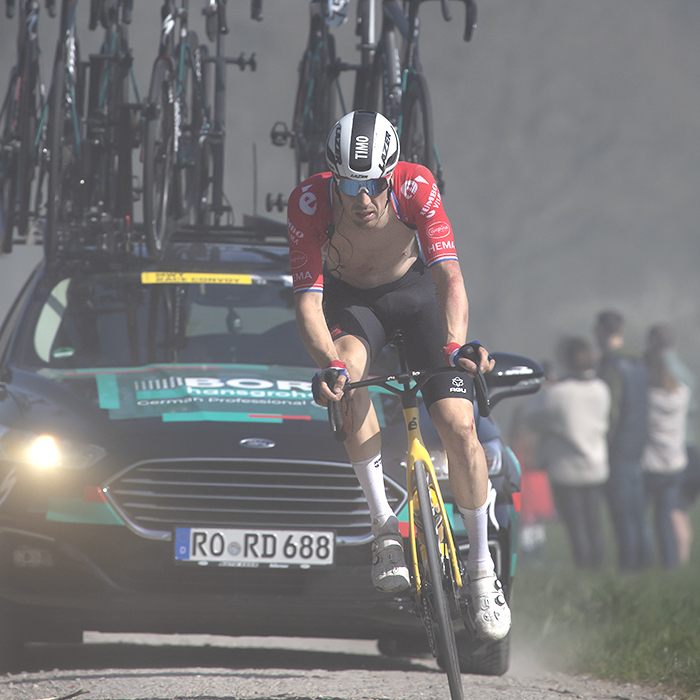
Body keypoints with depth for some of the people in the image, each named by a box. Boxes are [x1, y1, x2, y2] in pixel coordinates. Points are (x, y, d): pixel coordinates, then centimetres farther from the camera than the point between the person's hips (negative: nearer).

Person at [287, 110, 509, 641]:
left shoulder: (417, 188, -31)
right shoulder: (309, 203, -30)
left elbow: (450, 278, -36)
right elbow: (308, 299, -32)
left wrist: (455, 346, -54)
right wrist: (328, 362, -51)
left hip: (416, 291, 0)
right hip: (350, 298, 0)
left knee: (459, 426, -14)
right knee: (351, 374, -35)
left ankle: (482, 568, 6)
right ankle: (385, 527, -27)